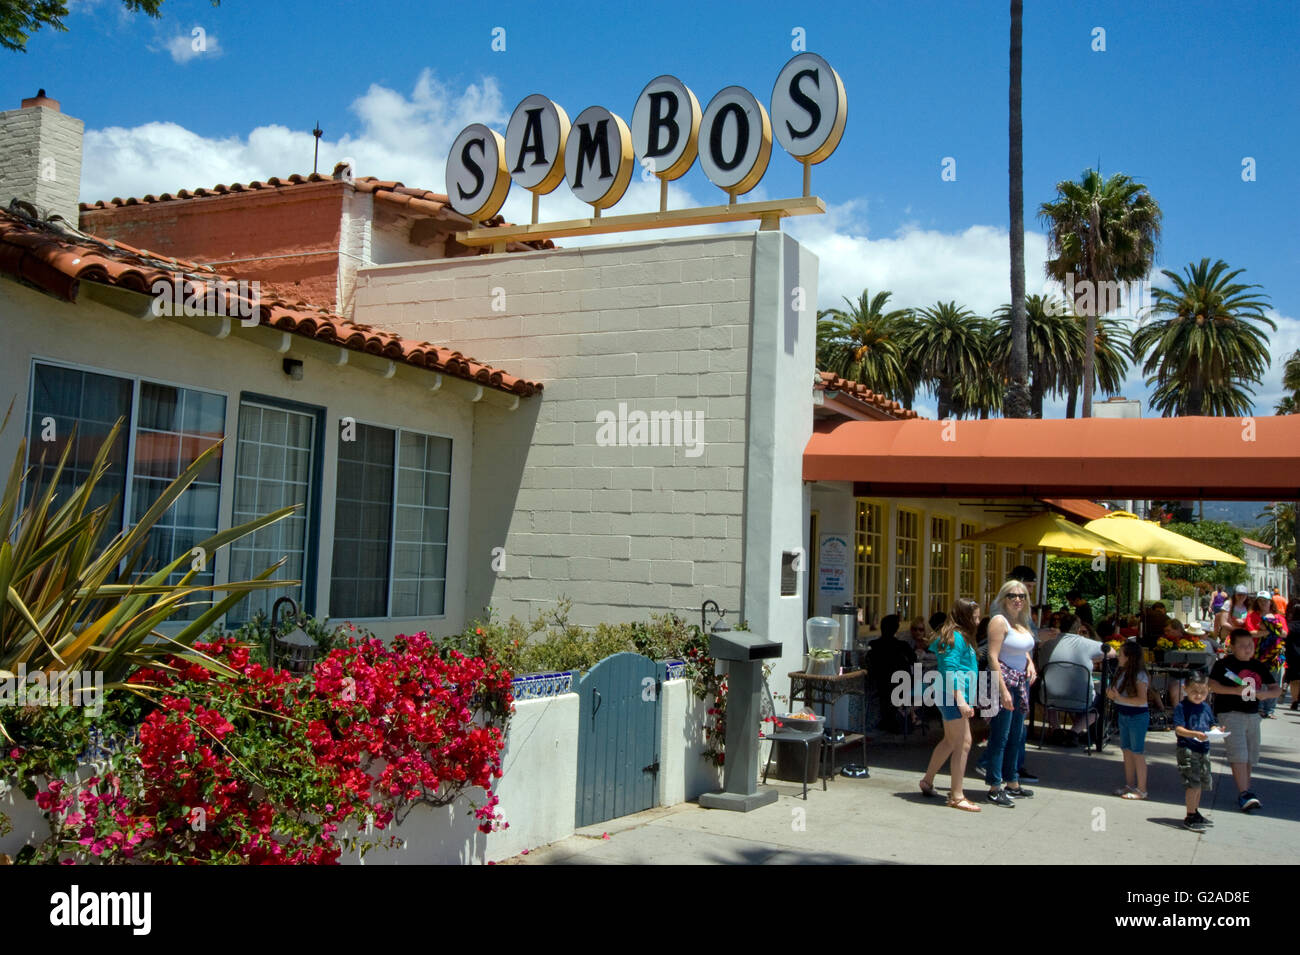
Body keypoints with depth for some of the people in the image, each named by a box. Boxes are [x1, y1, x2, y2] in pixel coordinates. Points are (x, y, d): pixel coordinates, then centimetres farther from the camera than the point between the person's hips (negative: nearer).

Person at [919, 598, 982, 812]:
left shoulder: (960, 636, 17)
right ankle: (956, 796, -6)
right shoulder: (957, 637, -14)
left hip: (951, 697, 11)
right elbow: (951, 670, -20)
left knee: (950, 741, 20)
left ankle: (927, 781, 32)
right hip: (953, 694, -11)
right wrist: (961, 700, -25)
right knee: (963, 743, -9)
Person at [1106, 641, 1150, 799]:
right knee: (1127, 751, 14)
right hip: (1124, 715, 8)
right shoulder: (1123, 673, 7)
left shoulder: (1139, 676, -18)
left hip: (1137, 717, -8)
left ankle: (1141, 790, 8)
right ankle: (1130, 784, 25)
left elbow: (1142, 700, -24)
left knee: (1137, 753, -1)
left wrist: (1120, 698, -28)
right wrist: (1112, 695, -6)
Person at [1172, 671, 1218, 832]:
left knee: (1202, 783, 16)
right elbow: (1178, 729, -17)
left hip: (1203, 749, 7)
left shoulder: (1206, 708, 10)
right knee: (1193, 783, -11)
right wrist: (1195, 734, -32)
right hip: (1187, 749, -7)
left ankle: (1195, 812, 33)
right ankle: (1190, 818, -4)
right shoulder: (1182, 707, -10)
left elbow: (1211, 726, 17)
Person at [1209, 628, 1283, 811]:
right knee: (1238, 754, -14)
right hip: (1230, 714, -6)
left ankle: (1245, 790, 24)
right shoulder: (1225, 664, -4)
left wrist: (1265, 694, -9)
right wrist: (1235, 690, -22)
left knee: (1250, 756, 11)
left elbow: (1277, 690, 13)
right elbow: (1212, 685, -12)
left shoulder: (1259, 667, 12)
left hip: (1252, 714, 6)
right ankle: (1244, 795, -17)